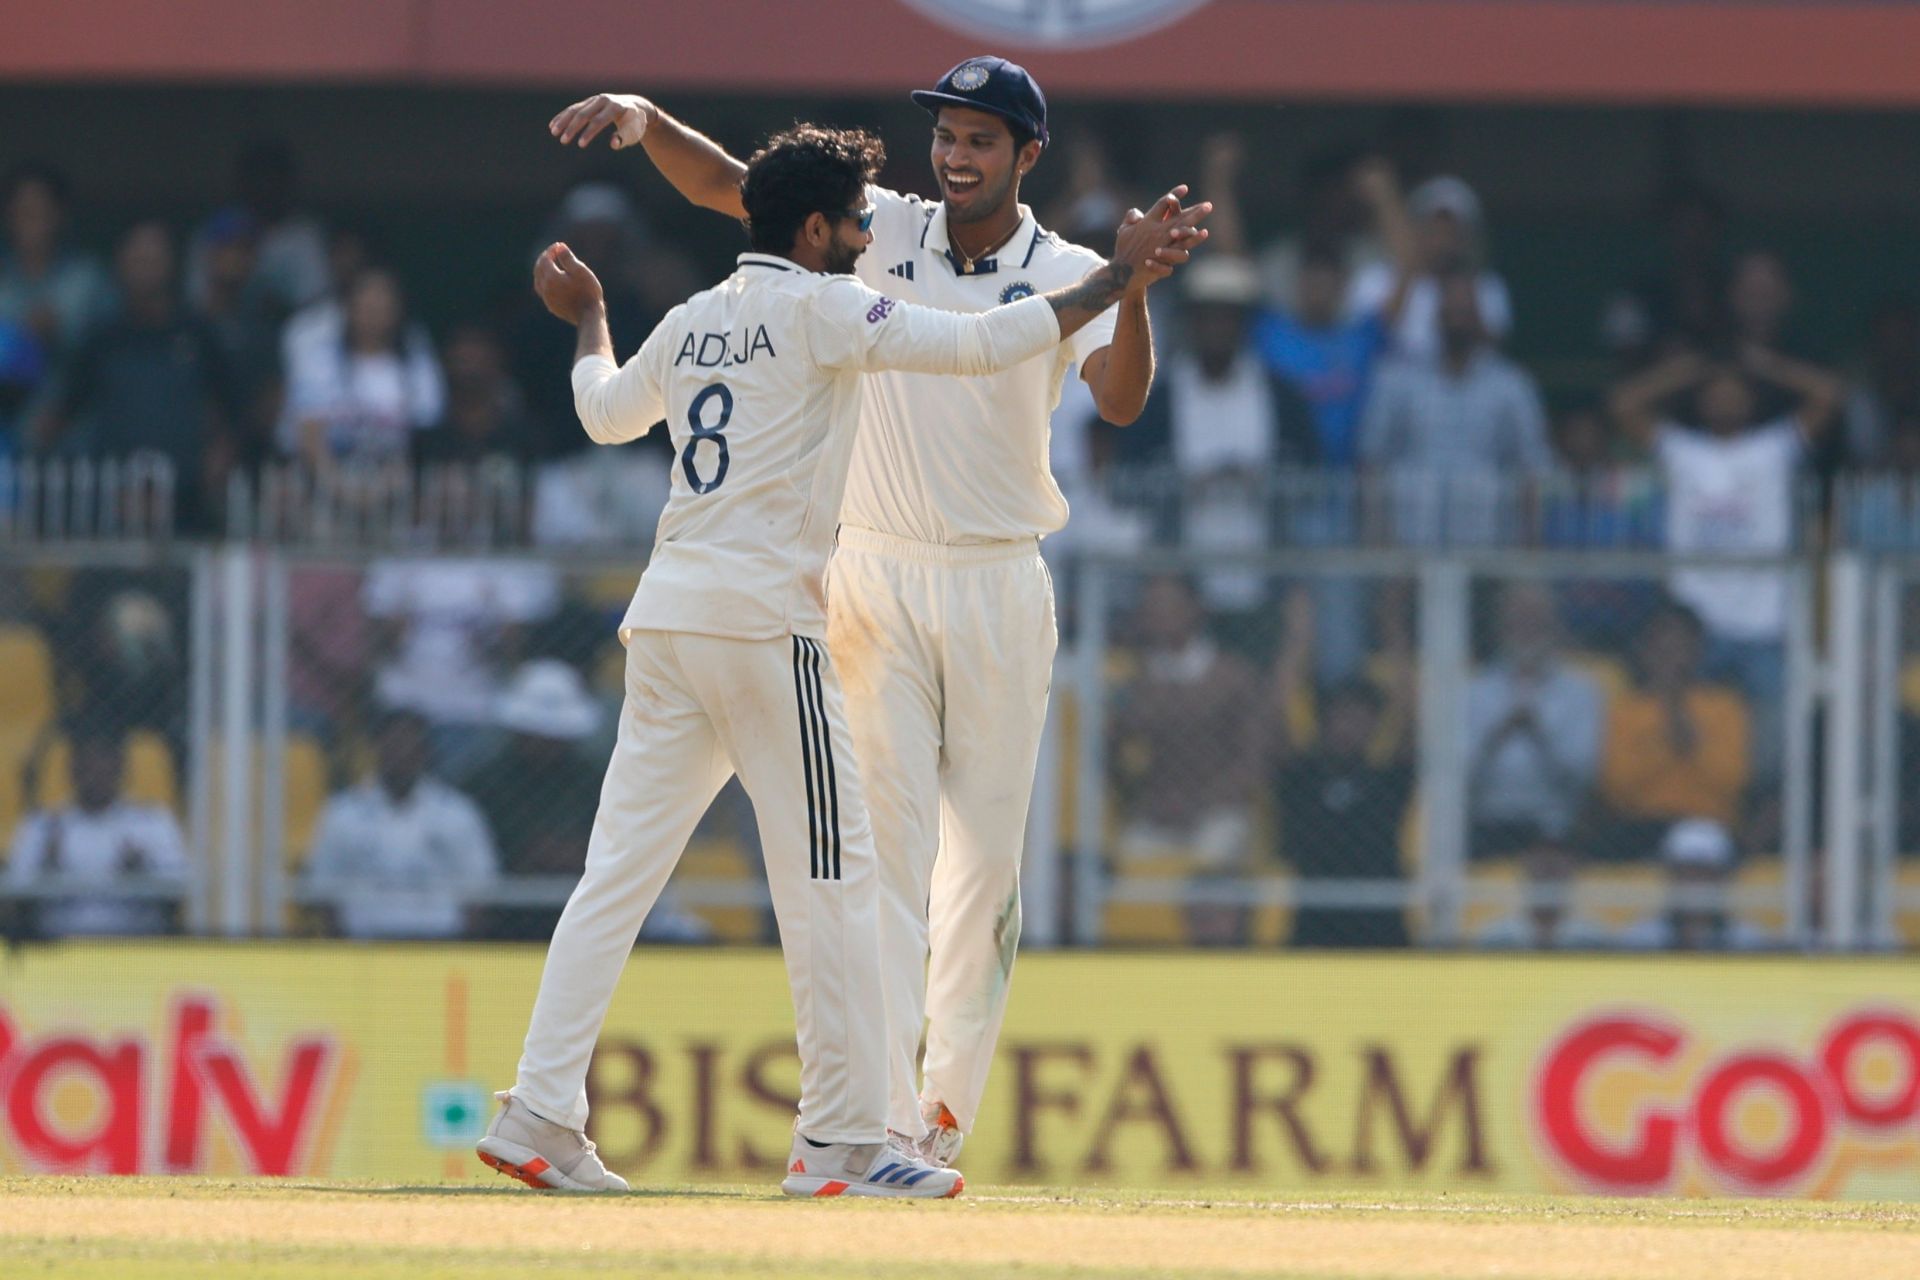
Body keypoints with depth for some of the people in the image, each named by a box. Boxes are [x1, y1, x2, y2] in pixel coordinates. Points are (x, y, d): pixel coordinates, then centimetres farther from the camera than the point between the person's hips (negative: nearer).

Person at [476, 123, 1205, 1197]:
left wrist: (590, 319, 54)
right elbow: (985, 345, -10)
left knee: (623, 867, 6)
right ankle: (841, 1141, -6)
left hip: (666, 621, 8)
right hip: (762, 622, -8)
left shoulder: (692, 323, 17)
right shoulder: (819, 308, -4)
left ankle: (541, 1119, 0)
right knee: (829, 875, -4)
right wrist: (1122, 277, -3)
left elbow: (607, 410, 35)